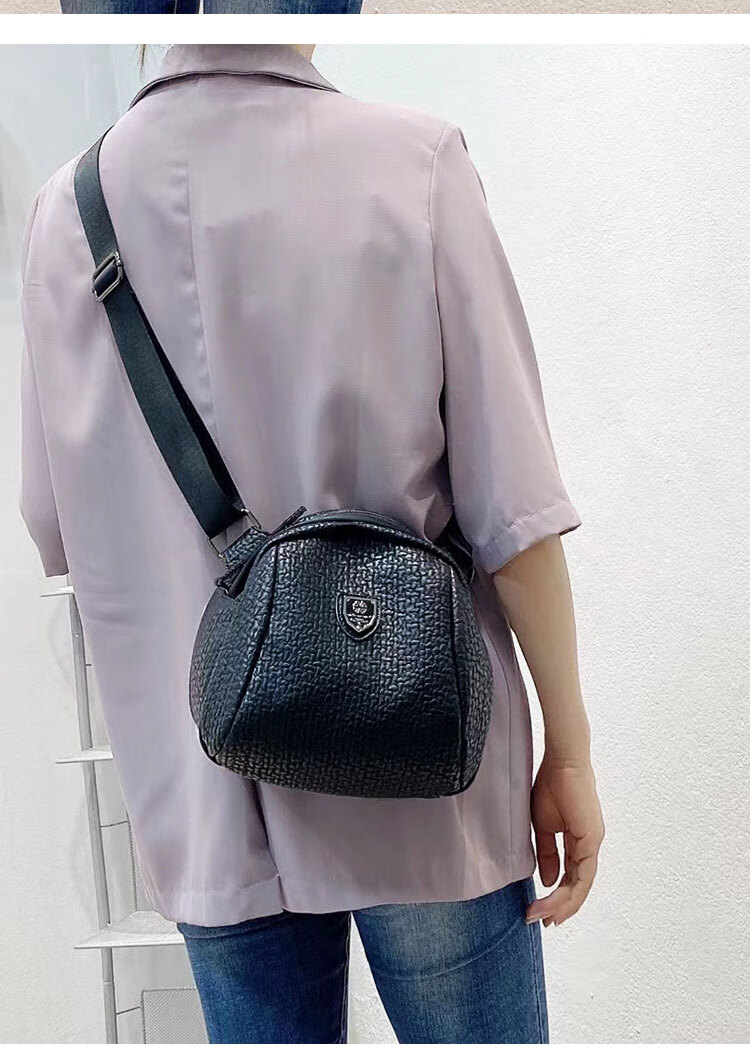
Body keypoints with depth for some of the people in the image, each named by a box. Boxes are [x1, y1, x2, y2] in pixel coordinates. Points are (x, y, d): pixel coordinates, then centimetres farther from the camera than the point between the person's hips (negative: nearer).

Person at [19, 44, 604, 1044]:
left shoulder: (68, 206, 0)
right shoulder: (413, 163, -9)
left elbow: (58, 533, 5)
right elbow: (514, 508, -12)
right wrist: (570, 748, -1)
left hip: (203, 800, 3)